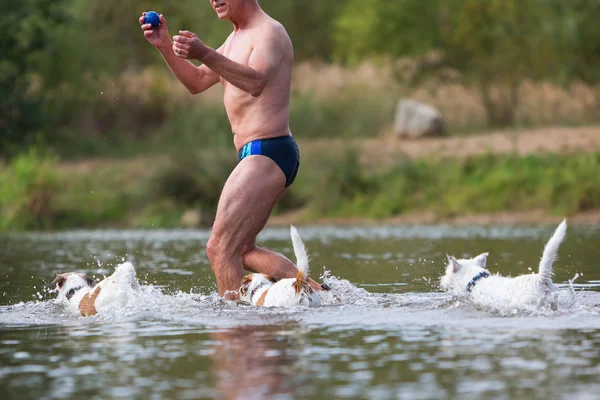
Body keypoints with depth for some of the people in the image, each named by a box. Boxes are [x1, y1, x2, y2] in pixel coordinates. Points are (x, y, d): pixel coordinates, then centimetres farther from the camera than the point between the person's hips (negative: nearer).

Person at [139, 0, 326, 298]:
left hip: (266, 154, -11)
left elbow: (256, 82, -29)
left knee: (219, 248, -12)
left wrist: (206, 55, -42)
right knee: (241, 250, 14)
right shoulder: (236, 39, 20)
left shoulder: (269, 32, -11)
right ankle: (317, 293, 12)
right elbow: (197, 83, 24)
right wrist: (165, 47, 10)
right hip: (255, 155, 11)